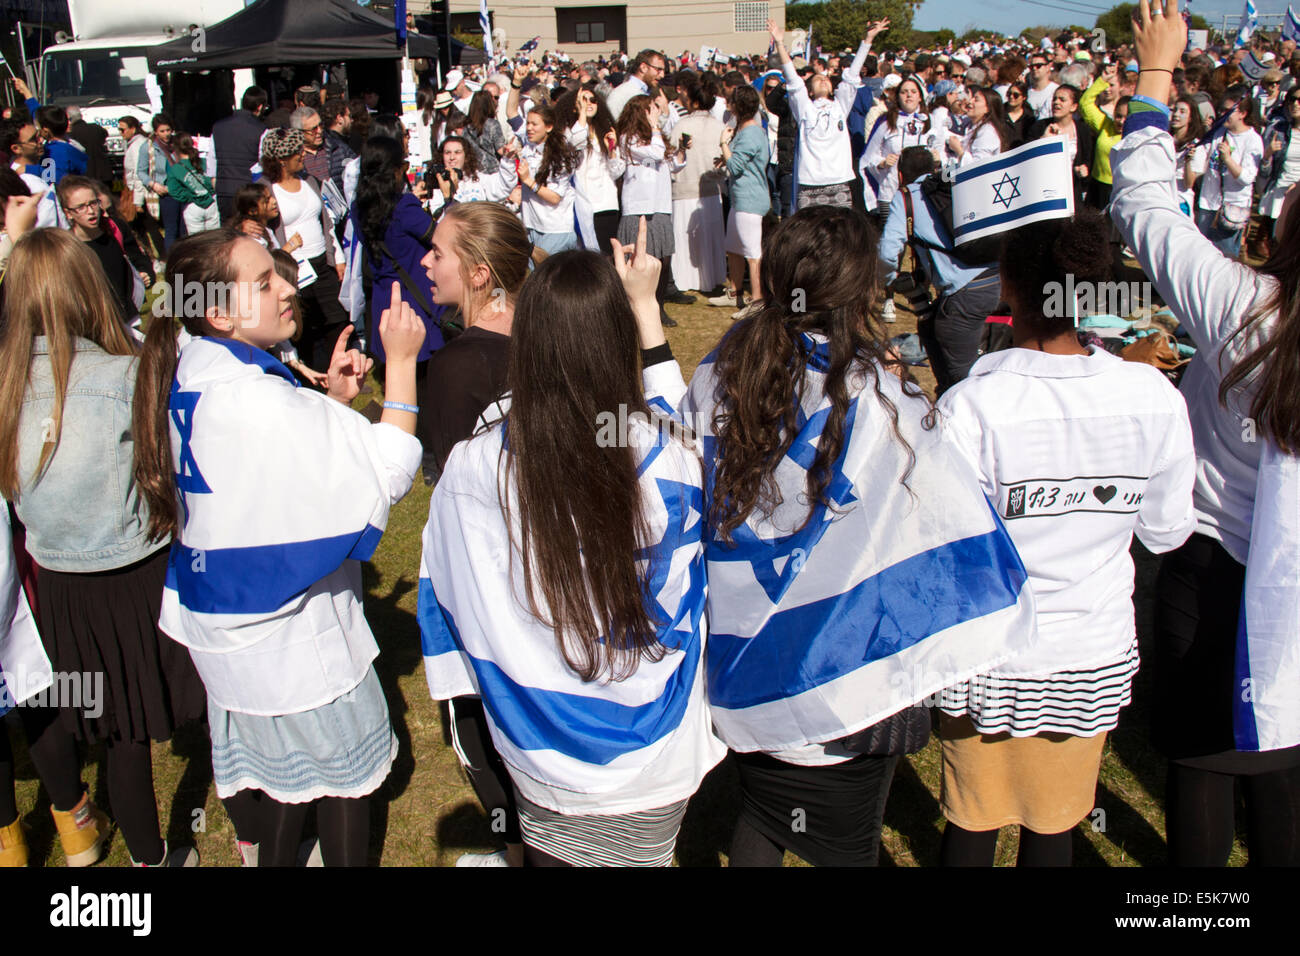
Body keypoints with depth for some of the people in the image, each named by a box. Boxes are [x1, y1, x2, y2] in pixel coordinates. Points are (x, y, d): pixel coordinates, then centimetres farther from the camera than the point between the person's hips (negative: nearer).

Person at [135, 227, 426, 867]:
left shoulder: (193, 378, 0)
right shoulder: (253, 399, -31)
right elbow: (387, 471, -29)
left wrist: (331, 401, 1)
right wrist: (400, 361, -22)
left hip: (225, 615, 9)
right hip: (291, 639, -9)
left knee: (261, 752, 27)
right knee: (343, 766, 12)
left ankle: (257, 848, 45)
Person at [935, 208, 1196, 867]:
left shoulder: (971, 405, -24)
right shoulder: (1154, 397, -13)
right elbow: (1166, 534, 0)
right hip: (1094, 657, 3)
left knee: (972, 822, 18)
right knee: (1054, 825, 22)